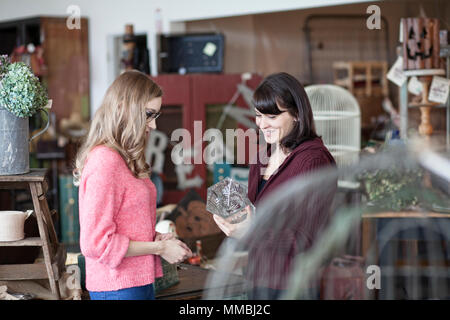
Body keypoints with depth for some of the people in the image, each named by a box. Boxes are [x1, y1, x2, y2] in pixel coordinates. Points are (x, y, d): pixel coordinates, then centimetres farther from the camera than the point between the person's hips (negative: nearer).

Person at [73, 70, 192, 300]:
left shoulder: (126, 158, 12)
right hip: (119, 289, -9)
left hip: (138, 281, 9)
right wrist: (158, 248, -14)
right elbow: (95, 242, -21)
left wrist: (157, 237, 3)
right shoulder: (104, 161, -18)